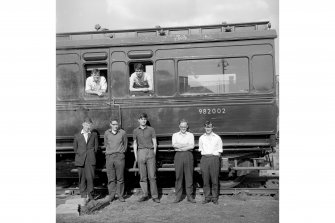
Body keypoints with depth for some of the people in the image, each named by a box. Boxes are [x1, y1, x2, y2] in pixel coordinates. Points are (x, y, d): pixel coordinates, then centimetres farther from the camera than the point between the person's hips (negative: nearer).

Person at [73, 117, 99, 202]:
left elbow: (96, 147, 13)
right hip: (80, 160, 1)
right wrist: (80, 154, 10)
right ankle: (83, 195, 15)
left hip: (90, 160, -1)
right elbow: (75, 148, 16)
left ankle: (90, 195, 3)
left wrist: (91, 154, 7)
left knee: (90, 177, -8)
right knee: (82, 178, 4)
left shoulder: (94, 135, 8)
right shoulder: (77, 136, 9)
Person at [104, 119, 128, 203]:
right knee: (111, 178, 2)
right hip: (109, 157, 1)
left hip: (119, 156, -1)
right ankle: (111, 195, 10)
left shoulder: (122, 132, 1)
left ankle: (120, 195, 8)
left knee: (120, 177, 0)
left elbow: (125, 144, 16)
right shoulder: (107, 133, 6)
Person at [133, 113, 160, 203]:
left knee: (152, 176, -5)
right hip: (141, 152, 2)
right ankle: (145, 195, 11)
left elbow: (154, 142, 8)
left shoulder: (151, 129, 8)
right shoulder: (135, 131, 12)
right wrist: (135, 155, 7)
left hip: (150, 152, -2)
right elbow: (135, 144, 15)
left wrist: (154, 153, 1)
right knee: (142, 176, 2)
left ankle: (155, 196, 0)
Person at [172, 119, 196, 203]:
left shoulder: (190, 135, 12)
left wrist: (179, 147, -7)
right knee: (178, 176, -1)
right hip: (178, 156, 0)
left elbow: (192, 146, -3)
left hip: (188, 155, 0)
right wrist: (186, 145, -8)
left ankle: (189, 196, 6)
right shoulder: (175, 135, 14)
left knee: (189, 176, -1)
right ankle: (178, 196, 5)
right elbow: (174, 145, -3)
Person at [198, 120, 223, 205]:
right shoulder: (201, 138, 13)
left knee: (215, 179, -2)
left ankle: (215, 198, 7)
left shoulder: (217, 138, 9)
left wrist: (217, 155, -3)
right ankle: (207, 197, 9)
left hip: (214, 158, -1)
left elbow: (219, 150, 11)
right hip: (204, 158, 2)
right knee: (205, 179, 0)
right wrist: (204, 154, 4)